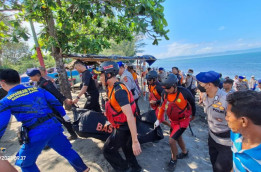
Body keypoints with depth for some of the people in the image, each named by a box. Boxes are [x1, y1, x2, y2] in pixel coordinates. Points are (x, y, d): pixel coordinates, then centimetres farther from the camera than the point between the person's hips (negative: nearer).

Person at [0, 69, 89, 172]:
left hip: (36, 134, -4)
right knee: (66, 150, 23)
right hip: (53, 126, 5)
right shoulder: (38, 89, 6)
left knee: (26, 163, 25)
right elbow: (55, 102, 8)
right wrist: (64, 115, 23)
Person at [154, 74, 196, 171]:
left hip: (183, 120, -5)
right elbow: (162, 106, -1)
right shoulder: (164, 93, -16)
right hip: (173, 120, 5)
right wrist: (159, 119, -1)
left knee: (172, 140, -11)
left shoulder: (184, 92, -28)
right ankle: (185, 152, 54)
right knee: (178, 137, 24)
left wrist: (193, 115, 8)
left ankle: (174, 159, 18)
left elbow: (192, 103, -8)